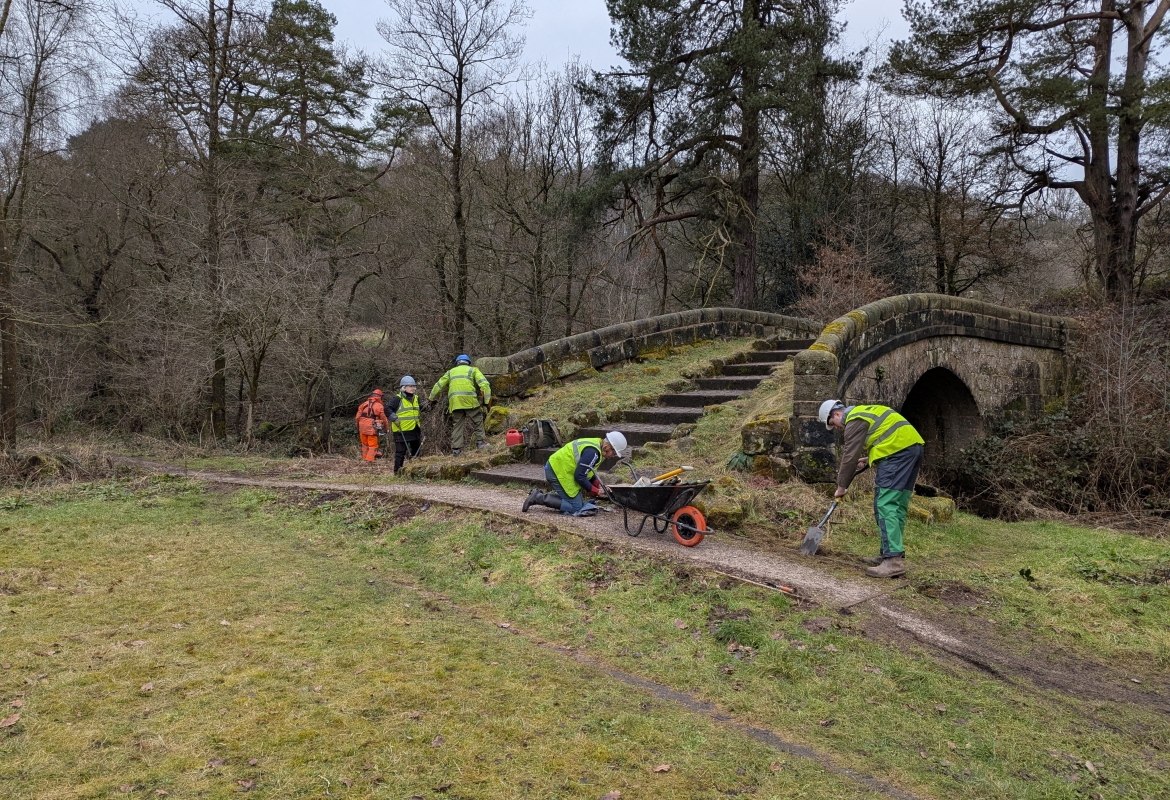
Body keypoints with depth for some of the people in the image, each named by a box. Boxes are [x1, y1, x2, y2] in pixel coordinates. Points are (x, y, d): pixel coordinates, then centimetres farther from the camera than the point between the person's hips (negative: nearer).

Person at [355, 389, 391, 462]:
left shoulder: (363, 404, 10)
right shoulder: (379, 406, -5)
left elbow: (358, 417, 11)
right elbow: (384, 419, -2)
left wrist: (358, 428, 21)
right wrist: (386, 428, 13)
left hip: (362, 428, 5)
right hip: (372, 429, -5)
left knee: (365, 445, 17)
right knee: (373, 446, 1)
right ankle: (369, 461, -5)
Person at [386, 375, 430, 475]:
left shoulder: (416, 399, 11)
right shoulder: (397, 399, -9)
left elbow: (424, 407, 11)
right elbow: (388, 408, -11)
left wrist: (427, 406, -12)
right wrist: (394, 417, -21)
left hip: (415, 430, 7)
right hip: (401, 431, -7)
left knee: (416, 451, 16)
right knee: (400, 452, -4)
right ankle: (397, 472, 2)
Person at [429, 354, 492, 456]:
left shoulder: (450, 372, 28)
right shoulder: (473, 370, 18)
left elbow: (438, 386, 32)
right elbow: (484, 384, 4)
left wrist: (433, 399, 45)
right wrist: (487, 400, 1)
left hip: (454, 402, 3)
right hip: (469, 400, -3)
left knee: (457, 424, 7)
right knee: (477, 421, 7)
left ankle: (456, 449, 3)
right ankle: (481, 442, 1)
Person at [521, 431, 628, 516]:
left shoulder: (595, 444, 10)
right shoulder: (592, 453, -23)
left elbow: (588, 472, 19)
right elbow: (579, 476, -23)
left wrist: (598, 486, 6)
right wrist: (595, 491, -11)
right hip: (558, 472, -11)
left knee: (580, 502, 12)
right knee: (575, 508, -8)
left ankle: (540, 495, 10)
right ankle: (538, 498, -11)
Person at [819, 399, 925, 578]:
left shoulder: (855, 420, -4)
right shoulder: (864, 412, 26)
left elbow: (849, 456, -5)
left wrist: (842, 486, 4)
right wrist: (869, 459, 27)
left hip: (898, 451, -10)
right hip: (913, 445, 10)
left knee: (886, 505, -13)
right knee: (897, 506, 12)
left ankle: (893, 561, -20)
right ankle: (891, 554, 15)